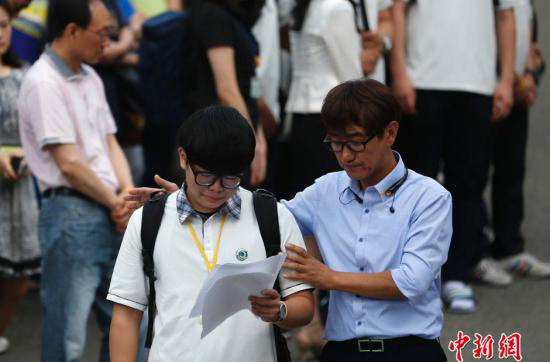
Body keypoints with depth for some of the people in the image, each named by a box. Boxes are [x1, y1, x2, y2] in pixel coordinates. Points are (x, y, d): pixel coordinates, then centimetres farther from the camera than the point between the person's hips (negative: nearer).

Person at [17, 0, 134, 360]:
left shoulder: (90, 78, 14)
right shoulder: (44, 83, -14)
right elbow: (69, 163, -17)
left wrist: (128, 194, -3)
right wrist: (117, 202, -6)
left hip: (110, 213, 9)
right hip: (72, 213, -9)